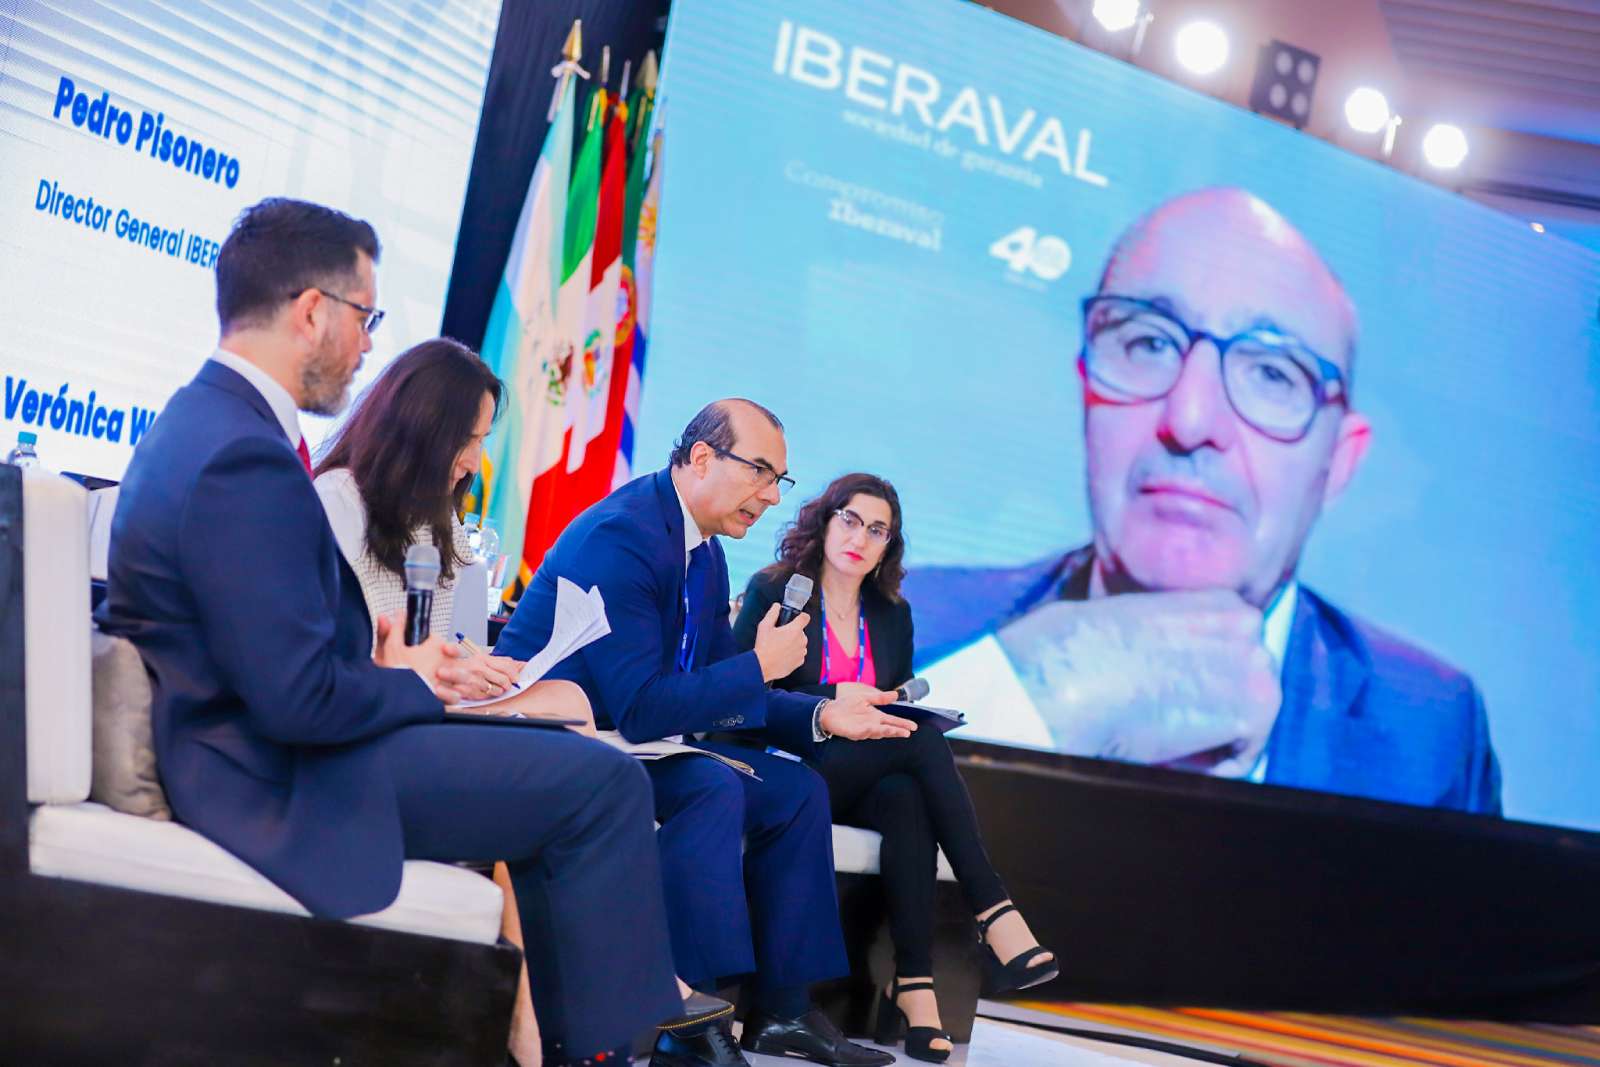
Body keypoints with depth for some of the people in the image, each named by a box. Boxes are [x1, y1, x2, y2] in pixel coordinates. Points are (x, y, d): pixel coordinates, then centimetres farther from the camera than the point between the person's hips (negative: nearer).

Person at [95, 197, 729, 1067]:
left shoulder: (207, 416, 10)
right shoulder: (246, 460, -24)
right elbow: (299, 700, -26)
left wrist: (376, 663, 2)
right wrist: (409, 684, -8)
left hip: (249, 739, 11)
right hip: (284, 781, -11)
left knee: (553, 760, 20)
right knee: (604, 783, -10)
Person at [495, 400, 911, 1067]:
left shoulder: (705, 554, 8)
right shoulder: (620, 535, -23)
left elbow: (718, 691, 13)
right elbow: (639, 707, -29)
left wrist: (821, 714, -1)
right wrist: (759, 667, -20)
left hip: (627, 736, 10)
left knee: (798, 790, 4)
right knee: (713, 786, -31)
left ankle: (781, 1011, 7)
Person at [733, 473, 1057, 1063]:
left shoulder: (893, 615, 16)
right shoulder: (773, 590, 2)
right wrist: (834, 700, -18)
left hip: (867, 784, 4)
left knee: (907, 800, -34)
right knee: (922, 739, -29)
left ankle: (912, 989, -38)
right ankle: (995, 915, -34)